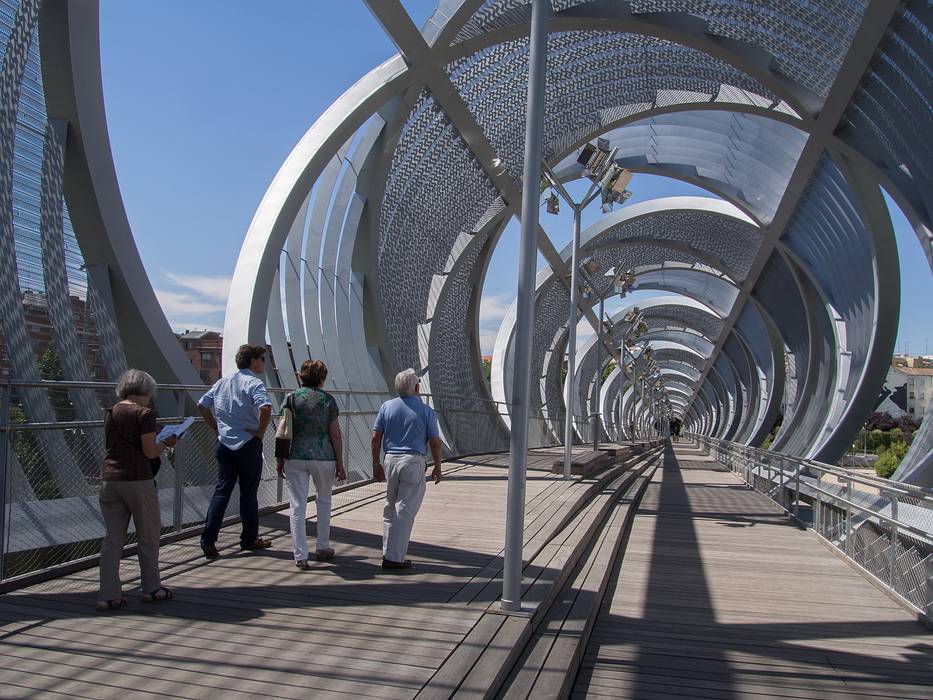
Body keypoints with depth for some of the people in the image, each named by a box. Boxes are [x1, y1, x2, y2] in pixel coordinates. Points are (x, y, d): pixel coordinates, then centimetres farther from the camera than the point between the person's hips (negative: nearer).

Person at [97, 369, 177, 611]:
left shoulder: (111, 412, 11)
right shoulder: (144, 413, -9)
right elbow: (150, 452, -13)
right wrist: (167, 443, 5)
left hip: (109, 478, 6)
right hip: (137, 480, -6)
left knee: (113, 538, 9)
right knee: (148, 536, 10)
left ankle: (109, 595, 8)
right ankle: (152, 588, 21)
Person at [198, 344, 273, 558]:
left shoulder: (222, 382, 10)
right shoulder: (254, 383, -12)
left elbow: (202, 405, 14)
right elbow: (265, 407, -29)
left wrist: (216, 427, 14)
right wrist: (260, 432, -16)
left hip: (224, 444, 6)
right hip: (248, 445, -6)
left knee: (221, 491, 7)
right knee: (248, 493, 7)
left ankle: (208, 539, -1)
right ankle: (249, 539, 19)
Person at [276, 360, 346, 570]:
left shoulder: (291, 398, 1)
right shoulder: (328, 399, 0)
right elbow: (335, 435, -2)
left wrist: (280, 460, 7)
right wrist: (340, 464, 4)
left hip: (296, 457, 0)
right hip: (323, 457, 0)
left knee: (297, 506, 3)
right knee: (323, 501, 19)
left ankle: (300, 556, 1)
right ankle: (323, 548, 25)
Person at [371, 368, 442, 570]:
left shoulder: (387, 407, 5)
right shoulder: (426, 411, -3)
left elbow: (376, 438, 4)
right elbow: (435, 443, -1)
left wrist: (376, 464, 12)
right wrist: (437, 467, 11)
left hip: (391, 460, 4)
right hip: (414, 462, -4)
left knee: (390, 508, 16)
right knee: (405, 511, -1)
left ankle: (388, 552, 19)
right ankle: (394, 557, -1)